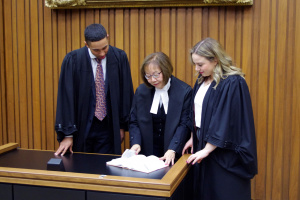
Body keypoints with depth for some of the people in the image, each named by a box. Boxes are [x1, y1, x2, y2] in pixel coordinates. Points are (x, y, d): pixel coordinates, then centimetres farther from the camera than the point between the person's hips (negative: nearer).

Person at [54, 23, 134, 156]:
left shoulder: (119, 58, -6)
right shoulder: (72, 60, -11)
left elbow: (126, 92, 3)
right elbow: (66, 96, -9)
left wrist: (122, 125, 6)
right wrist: (67, 134, -9)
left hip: (108, 126, 1)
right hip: (81, 127, -1)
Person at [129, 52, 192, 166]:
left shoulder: (184, 91, -8)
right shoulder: (141, 91, 3)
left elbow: (185, 124, -11)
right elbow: (134, 122, 5)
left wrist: (172, 150, -22)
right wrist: (135, 143, -12)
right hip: (147, 151, 3)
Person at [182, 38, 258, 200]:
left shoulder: (233, 83, -18)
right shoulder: (201, 81, 8)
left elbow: (226, 122, -20)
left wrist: (206, 150, -18)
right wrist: (193, 138, 14)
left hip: (224, 151, -7)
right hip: (203, 144, 8)